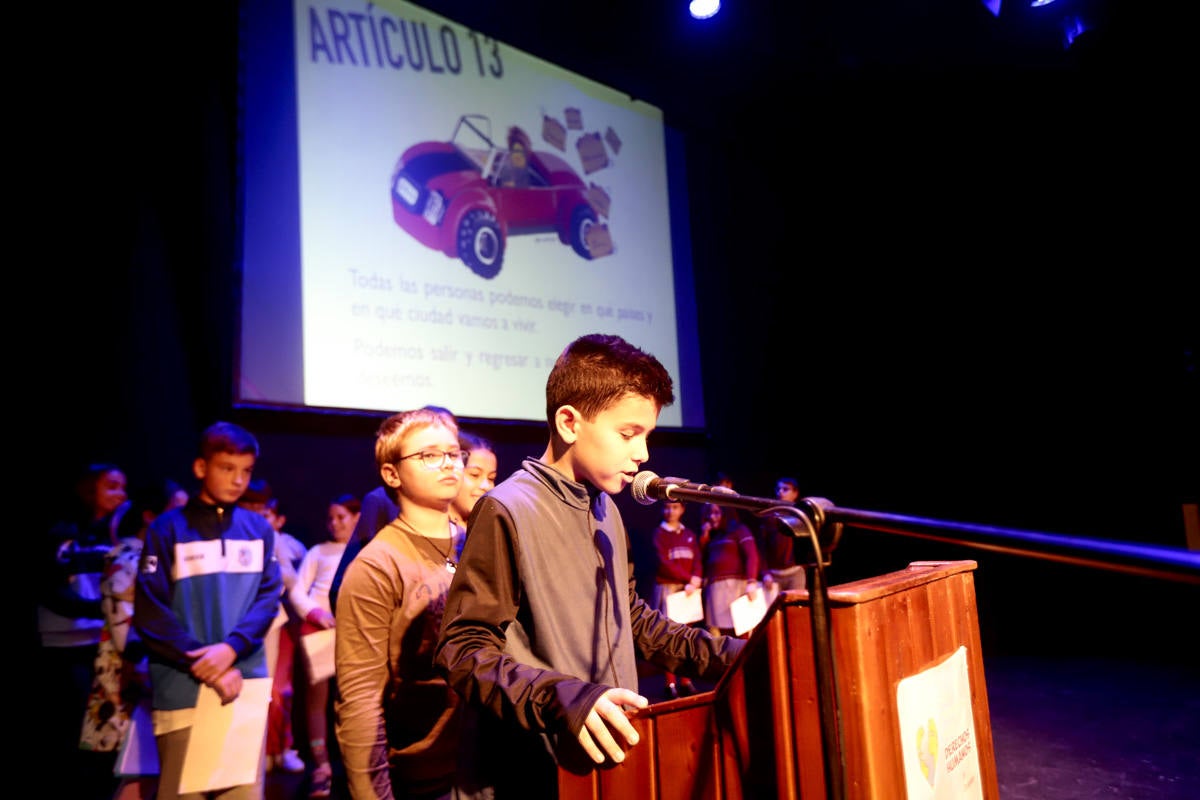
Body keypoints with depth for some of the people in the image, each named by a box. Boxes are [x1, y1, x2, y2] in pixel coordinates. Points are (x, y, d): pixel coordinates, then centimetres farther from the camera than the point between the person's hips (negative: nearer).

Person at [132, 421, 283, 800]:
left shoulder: (259, 530, 7)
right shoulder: (168, 529, -1)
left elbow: (268, 598, 2)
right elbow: (150, 614, -5)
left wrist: (231, 647, -16)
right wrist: (205, 665, -12)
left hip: (247, 684, 2)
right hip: (182, 689, -2)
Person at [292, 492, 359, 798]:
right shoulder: (318, 551, 17)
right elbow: (297, 591, 9)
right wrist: (315, 613, -9)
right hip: (318, 627, 2)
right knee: (316, 696, 1)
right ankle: (321, 766, 7)